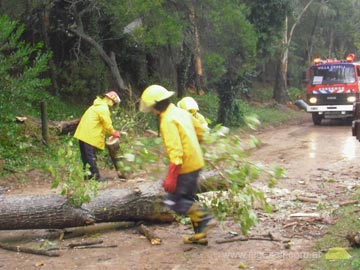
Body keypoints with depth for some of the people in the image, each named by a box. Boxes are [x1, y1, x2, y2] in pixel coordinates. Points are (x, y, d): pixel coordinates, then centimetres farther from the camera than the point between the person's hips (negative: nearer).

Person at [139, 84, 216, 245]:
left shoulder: (168, 121, -19)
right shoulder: (180, 112, 9)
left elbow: (175, 151, -26)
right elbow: (199, 129, 22)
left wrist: (171, 177, -26)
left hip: (186, 166, -9)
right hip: (196, 162, 9)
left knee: (174, 201, 0)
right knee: (188, 198, 17)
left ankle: (205, 219, -7)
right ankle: (200, 234, 21)